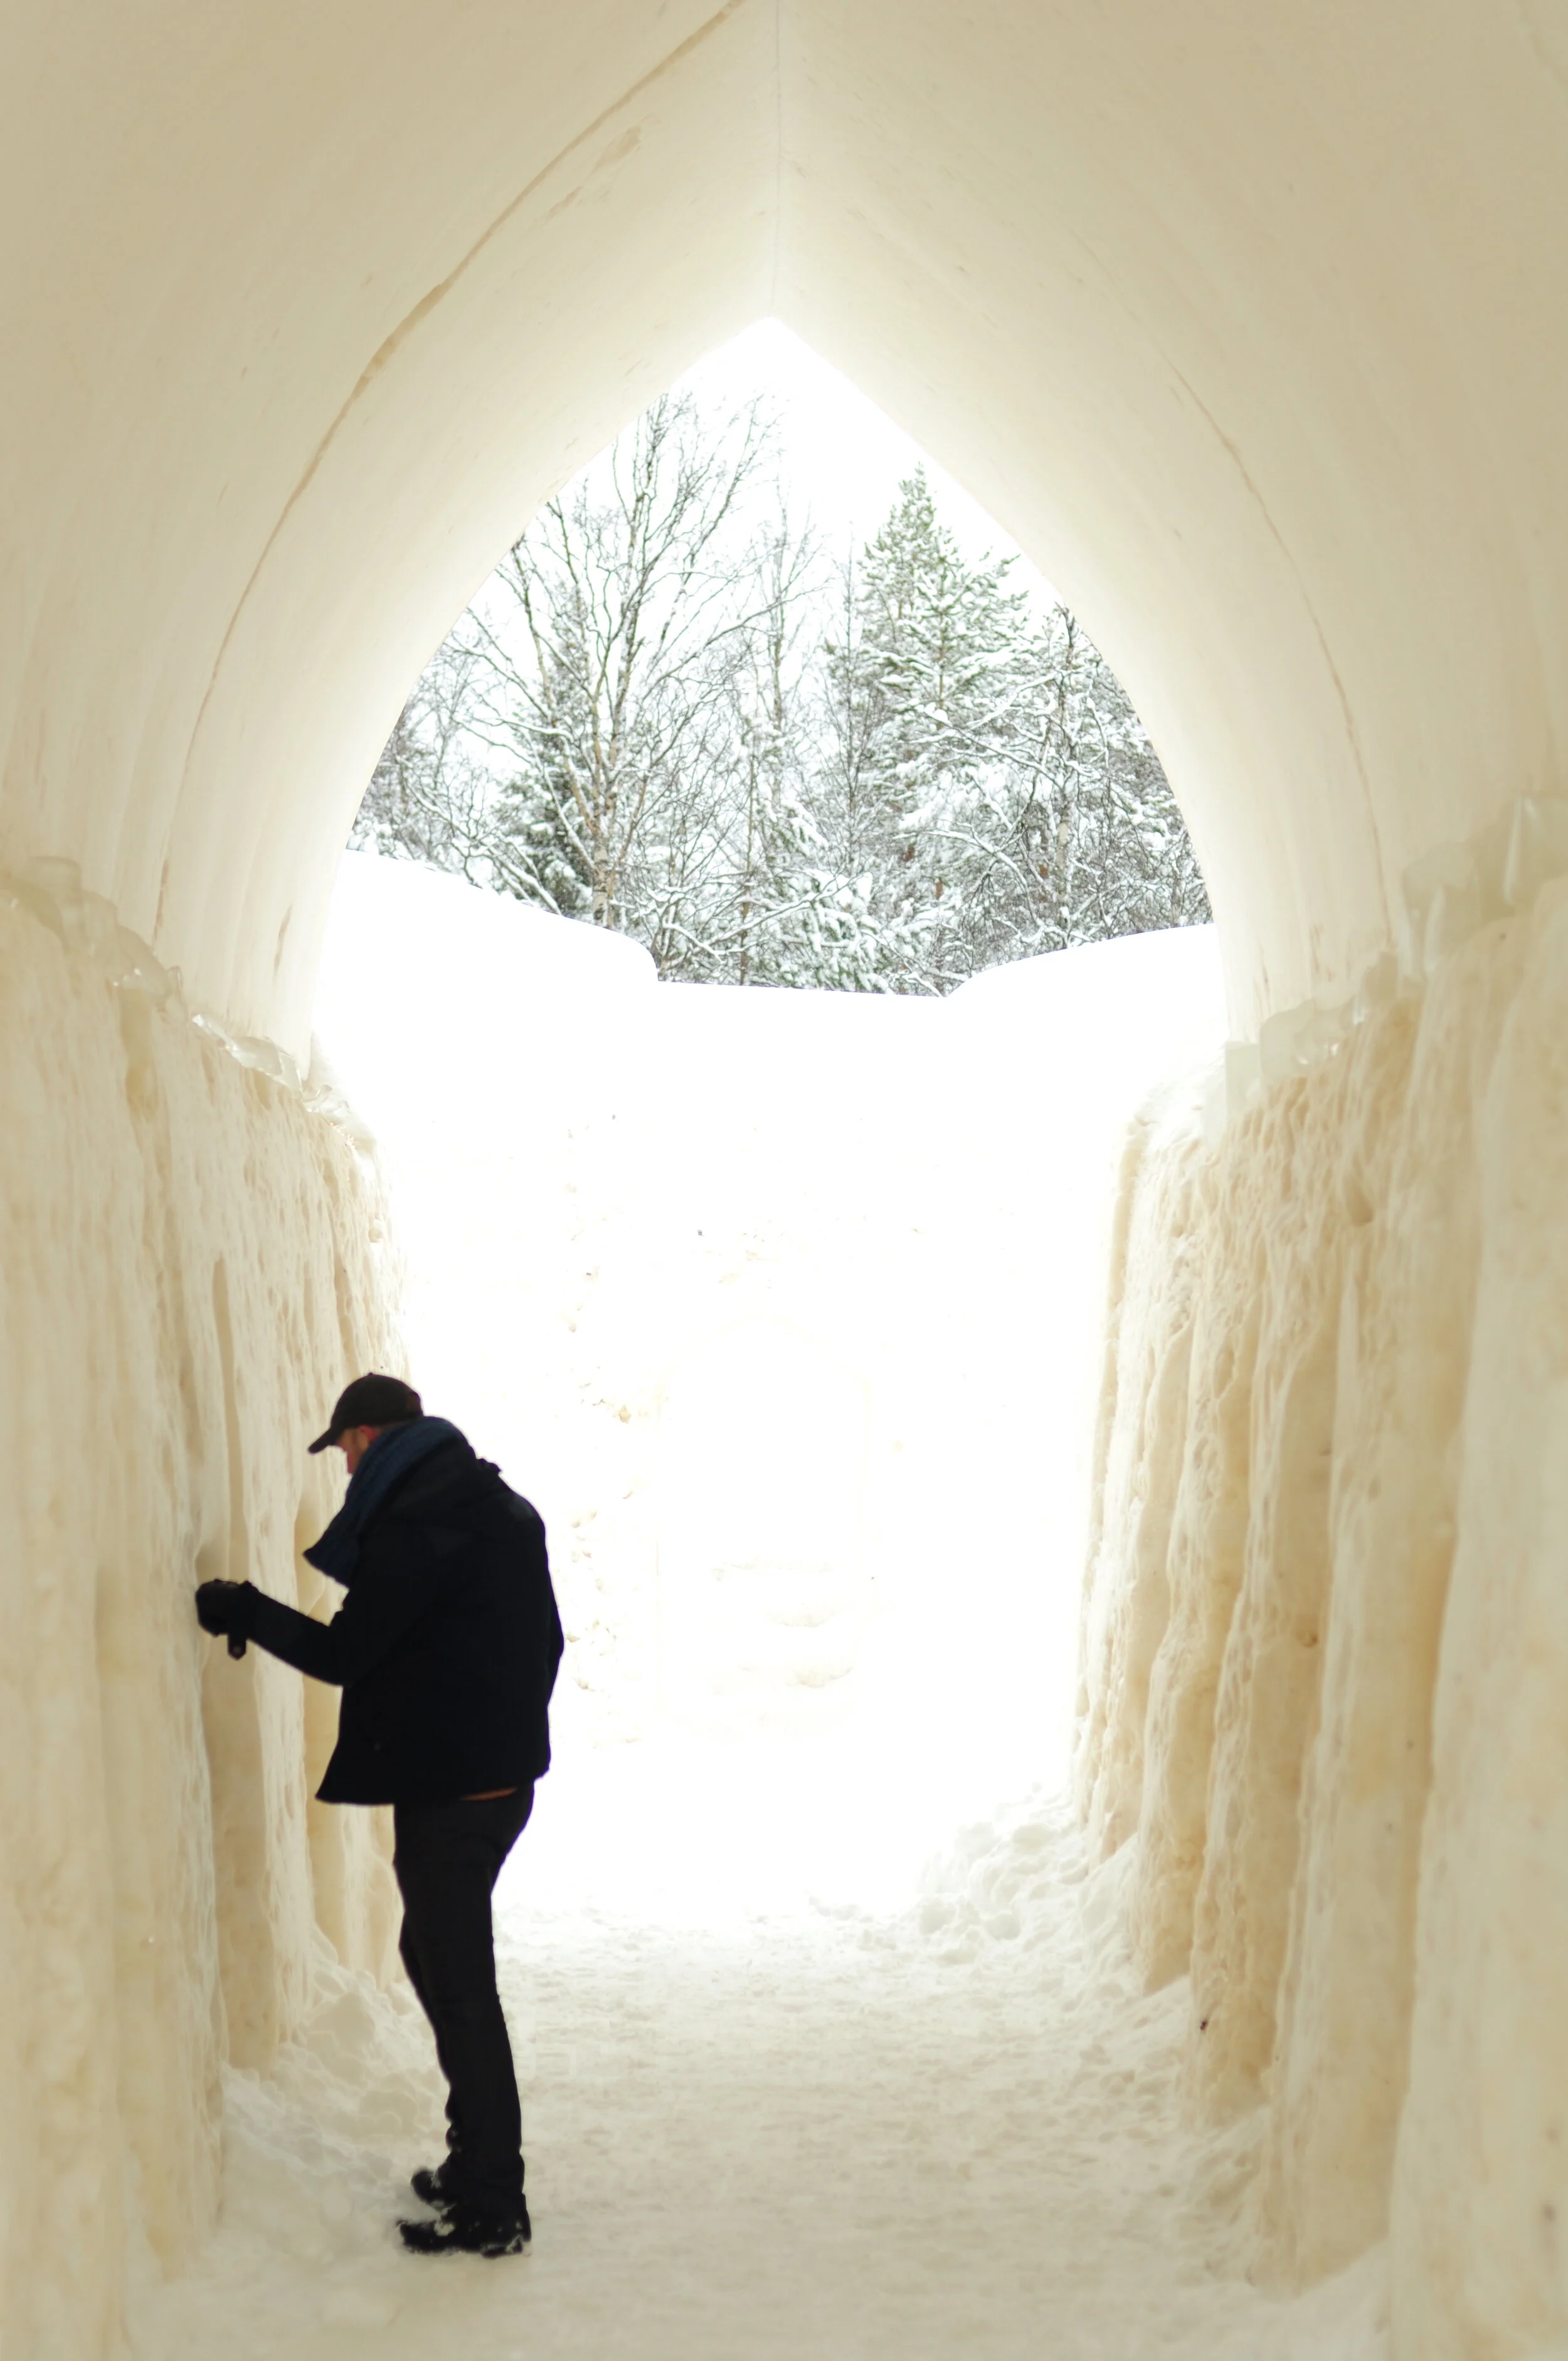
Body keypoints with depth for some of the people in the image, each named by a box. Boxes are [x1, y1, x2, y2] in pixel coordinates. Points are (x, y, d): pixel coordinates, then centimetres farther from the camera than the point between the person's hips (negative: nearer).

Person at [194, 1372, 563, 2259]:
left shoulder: (415, 1529, -18)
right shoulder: (505, 1511, 11)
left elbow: (343, 1652, -16)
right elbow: (545, 1643, 17)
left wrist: (243, 1609, -3)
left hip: (448, 1789, -10)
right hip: (504, 1773, 10)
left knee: (460, 1987, -2)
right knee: (436, 1955, 20)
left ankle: (493, 2210, 4)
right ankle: (476, 2166, 28)